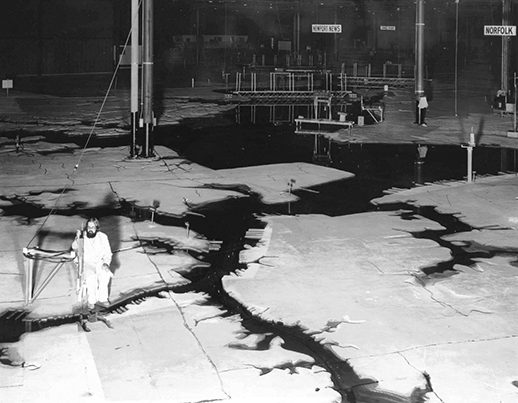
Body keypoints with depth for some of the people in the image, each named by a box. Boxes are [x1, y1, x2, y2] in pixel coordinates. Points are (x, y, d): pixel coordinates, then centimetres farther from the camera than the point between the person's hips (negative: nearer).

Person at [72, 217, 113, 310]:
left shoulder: (103, 237, 4)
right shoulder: (82, 236, -1)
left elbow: (107, 253, 6)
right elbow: (75, 247, -16)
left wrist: (106, 263, -12)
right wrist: (78, 238, -34)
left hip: (100, 262, 2)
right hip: (86, 263, -2)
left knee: (105, 274, -28)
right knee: (91, 277, -30)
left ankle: (101, 298, -14)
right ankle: (91, 301, -14)